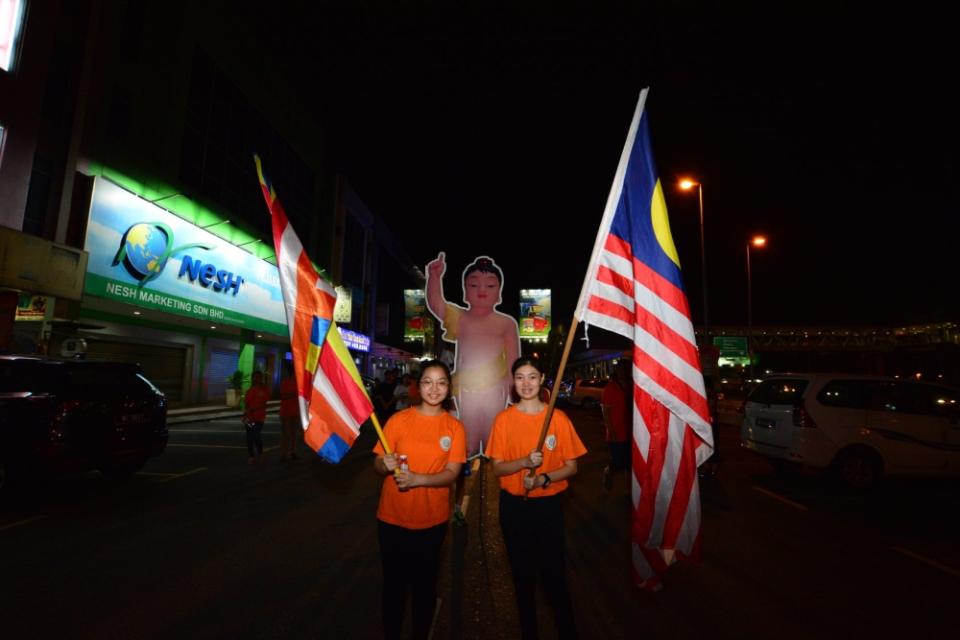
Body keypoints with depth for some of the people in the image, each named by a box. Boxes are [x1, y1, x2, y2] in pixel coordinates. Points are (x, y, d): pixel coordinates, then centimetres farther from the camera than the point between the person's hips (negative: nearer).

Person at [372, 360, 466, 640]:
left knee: (425, 583, 17)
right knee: (394, 582, 14)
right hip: (393, 517, 0)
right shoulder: (399, 419, -8)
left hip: (433, 519, 1)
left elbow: (452, 473, -11)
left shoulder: (455, 427, -6)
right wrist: (386, 465, -28)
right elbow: (378, 466, -6)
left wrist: (417, 479, -27)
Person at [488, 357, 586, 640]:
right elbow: (497, 468, -5)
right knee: (522, 573, 16)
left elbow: (571, 467, -3)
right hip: (513, 505, 1)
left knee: (554, 573, 4)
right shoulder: (504, 419, -6)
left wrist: (543, 479, -20)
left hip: (548, 504, -1)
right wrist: (525, 462, -23)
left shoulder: (558, 418, -8)